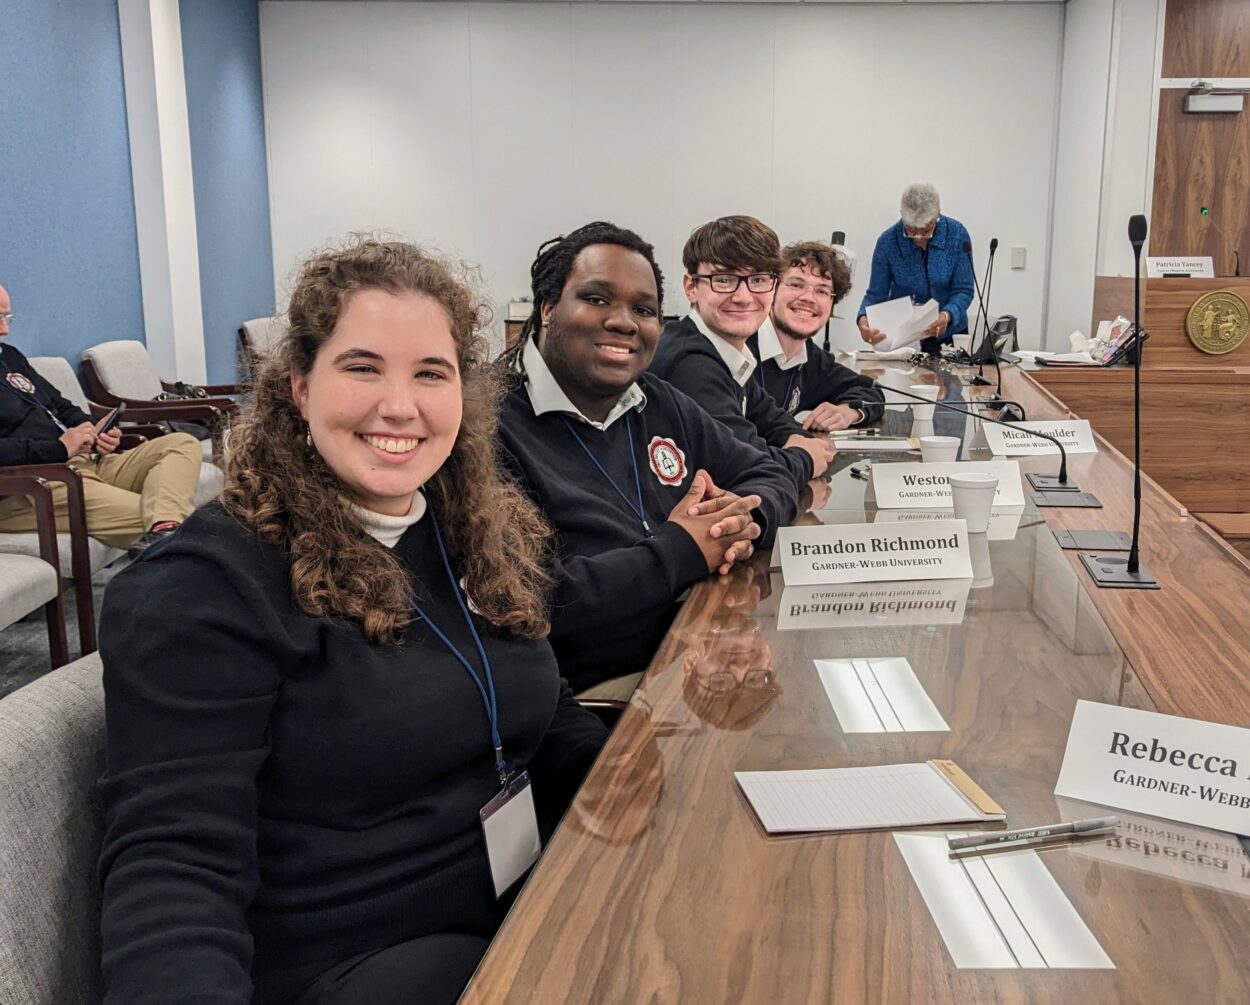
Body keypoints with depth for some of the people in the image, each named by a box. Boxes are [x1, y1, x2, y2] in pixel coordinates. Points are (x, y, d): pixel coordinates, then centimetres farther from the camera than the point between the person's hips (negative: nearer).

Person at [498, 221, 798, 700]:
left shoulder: (660, 404, 14)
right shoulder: (496, 429, -14)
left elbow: (768, 475, 20)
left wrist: (745, 519, -4)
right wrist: (679, 551, -16)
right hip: (598, 692, -8)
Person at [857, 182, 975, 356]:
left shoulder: (957, 234, -10)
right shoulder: (887, 242, -11)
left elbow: (964, 290, -8)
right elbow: (876, 294, -7)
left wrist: (947, 315, -29)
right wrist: (864, 319, -28)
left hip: (949, 333, 0)